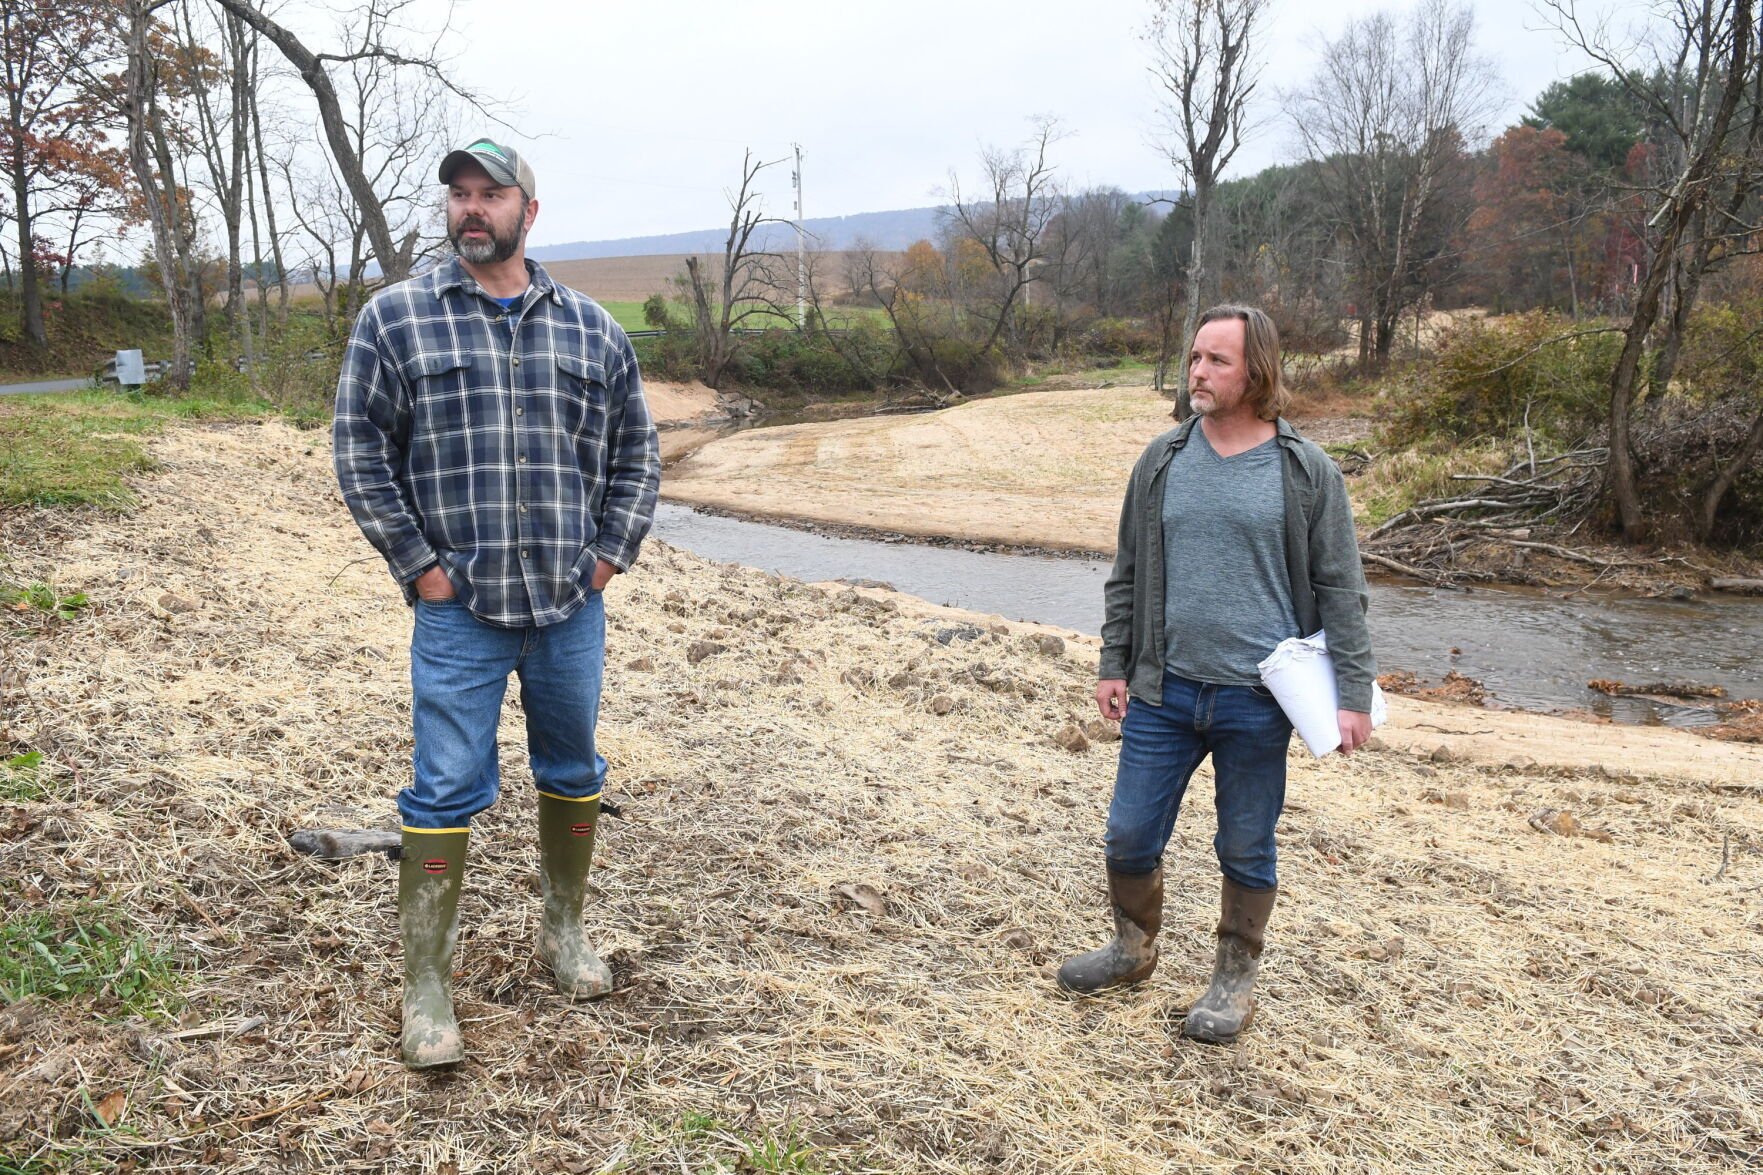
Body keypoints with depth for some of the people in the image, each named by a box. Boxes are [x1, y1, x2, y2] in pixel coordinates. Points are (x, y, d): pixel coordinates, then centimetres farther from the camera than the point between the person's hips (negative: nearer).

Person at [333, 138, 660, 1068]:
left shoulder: (591, 328, 6)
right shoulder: (395, 319, -1)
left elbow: (635, 448, 13)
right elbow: (361, 451, -1)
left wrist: (612, 553, 4)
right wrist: (418, 564, -7)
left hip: (572, 606, 3)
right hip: (458, 609, -3)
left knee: (573, 774, 15)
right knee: (447, 790, -1)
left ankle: (564, 931, 36)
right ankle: (425, 986, 13)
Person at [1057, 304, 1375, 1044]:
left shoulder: (1305, 472, -4)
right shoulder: (1162, 462, 5)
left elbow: (1340, 590, -2)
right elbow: (1128, 574, 11)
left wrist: (1354, 692, -6)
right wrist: (1112, 665, 8)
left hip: (1256, 701, -3)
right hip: (1163, 693, 3)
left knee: (1247, 851, 11)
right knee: (1130, 835, 9)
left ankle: (1235, 978, 32)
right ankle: (1133, 948, 36)